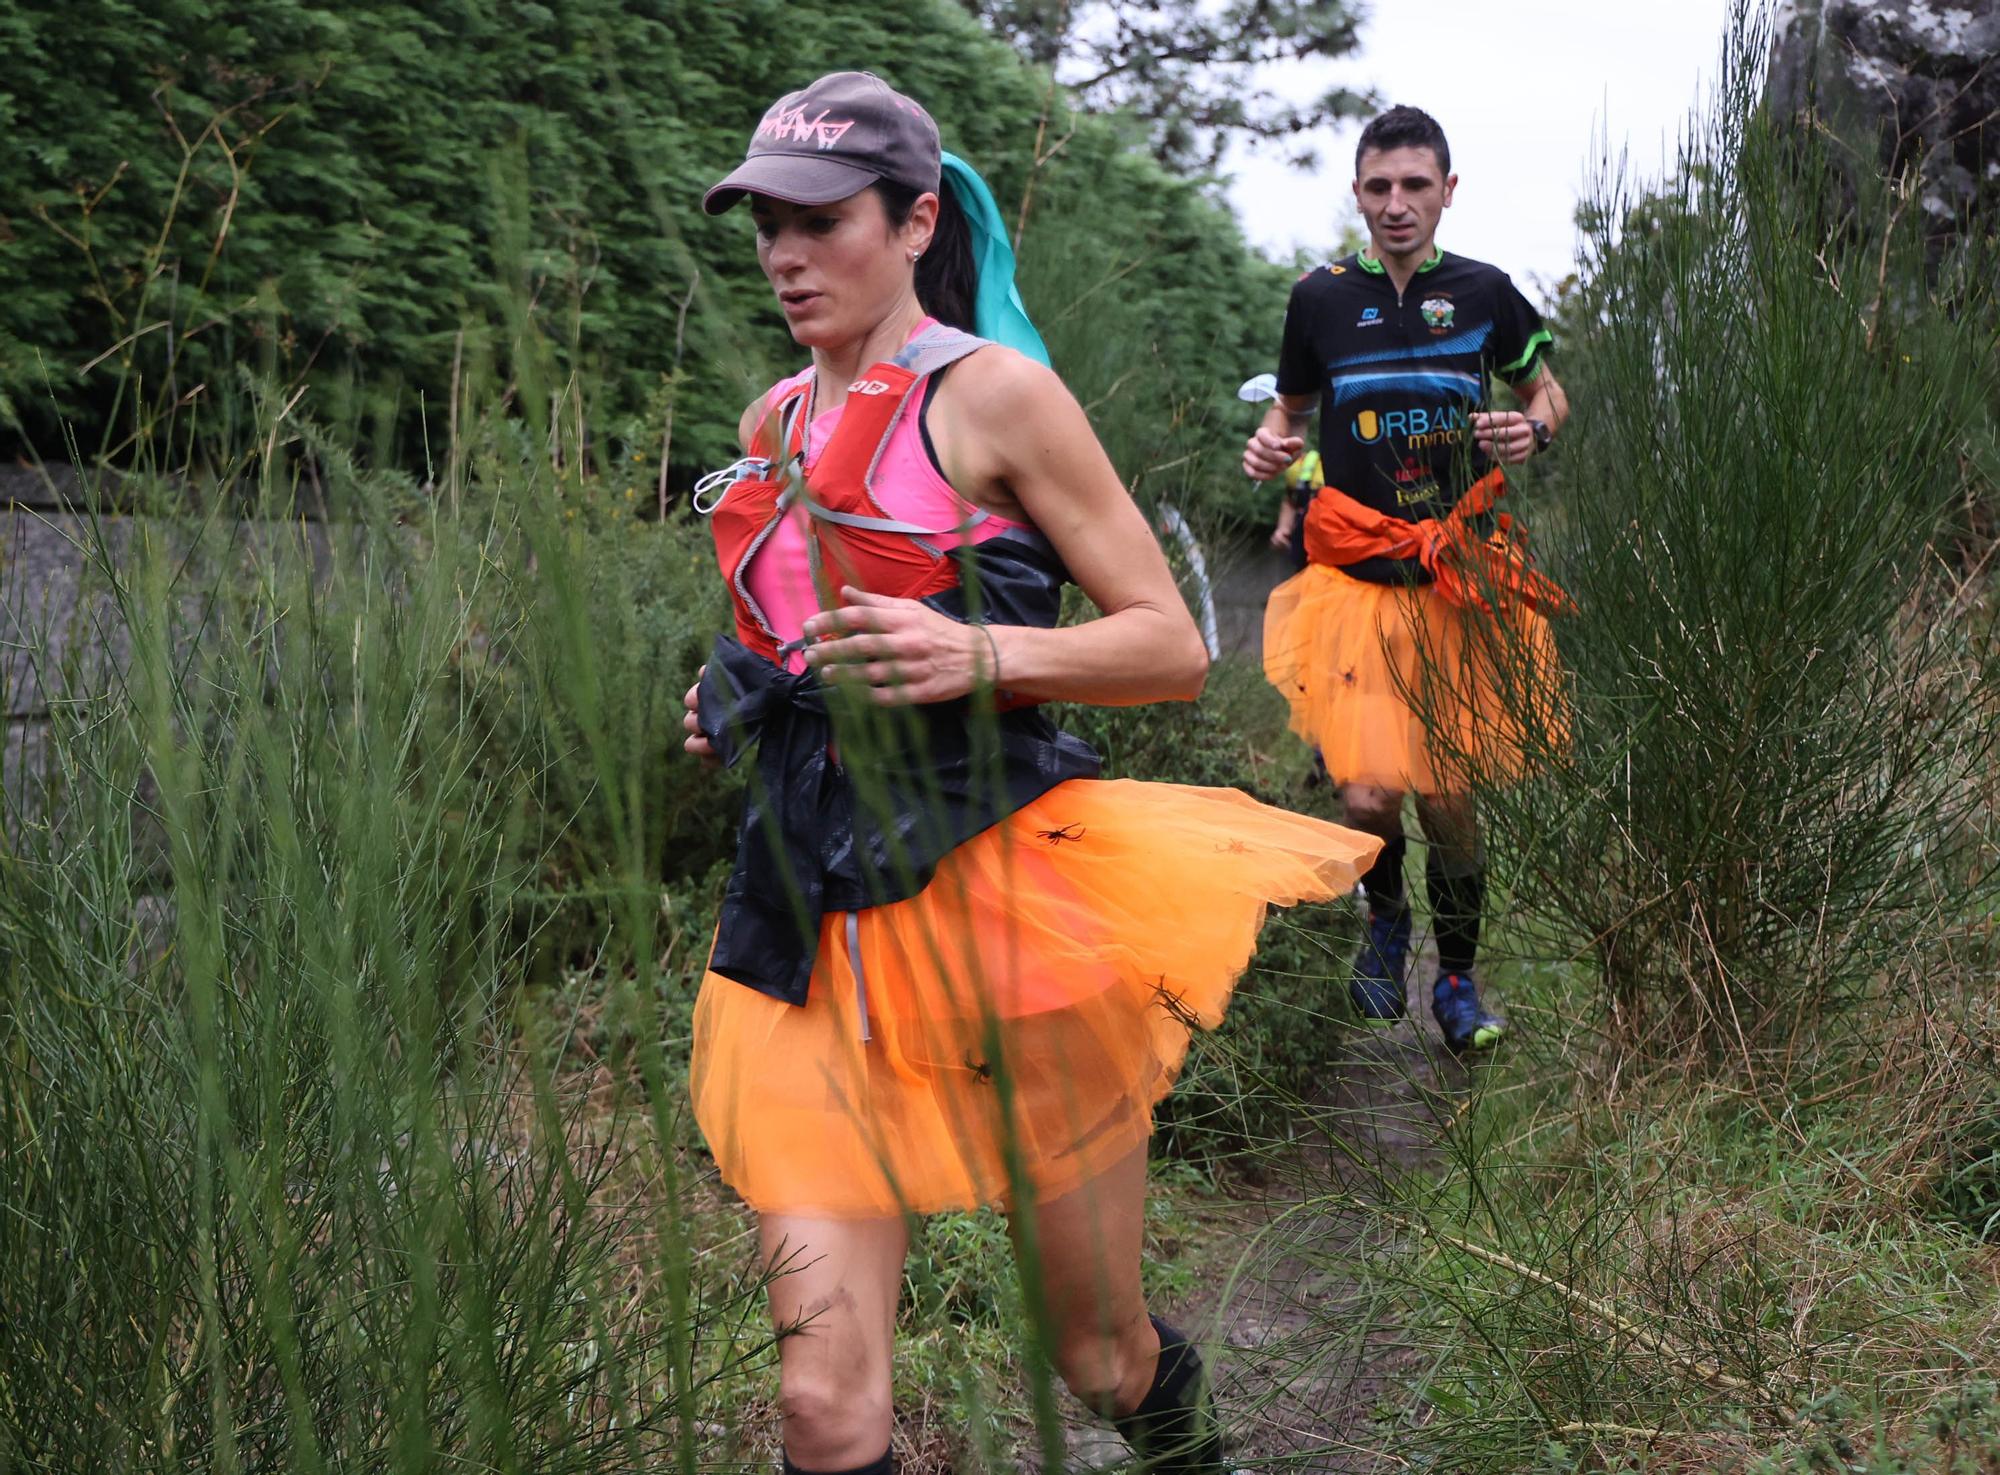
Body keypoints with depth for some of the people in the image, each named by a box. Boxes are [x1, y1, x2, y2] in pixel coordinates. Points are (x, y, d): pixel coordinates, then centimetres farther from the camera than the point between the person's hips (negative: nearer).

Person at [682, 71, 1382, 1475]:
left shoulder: (995, 393, -4)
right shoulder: (775, 424, 14)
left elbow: (1173, 646, -7)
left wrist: (981, 656, -23)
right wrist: (737, 702, 10)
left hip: (998, 890, -4)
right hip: (818, 918, 5)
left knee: (1105, 1357, 11)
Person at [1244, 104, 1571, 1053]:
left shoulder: (1482, 292, 3)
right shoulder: (1321, 298, 2)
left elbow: (1546, 392, 17)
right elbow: (1292, 406, 16)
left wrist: (1533, 430, -6)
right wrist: (1269, 443, -6)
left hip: (1460, 576, 1)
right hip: (1355, 577, 0)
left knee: (1447, 796, 4)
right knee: (1369, 796, -12)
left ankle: (1457, 981, 27)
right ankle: (1385, 916, 23)